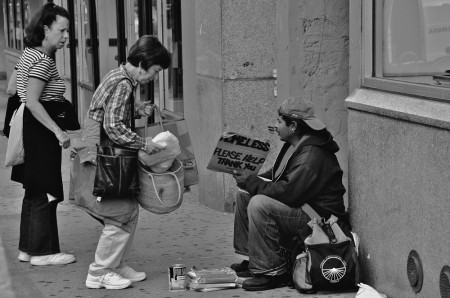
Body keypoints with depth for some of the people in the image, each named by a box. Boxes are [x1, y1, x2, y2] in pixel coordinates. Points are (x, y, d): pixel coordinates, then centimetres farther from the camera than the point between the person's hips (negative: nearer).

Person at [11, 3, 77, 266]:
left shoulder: (29, 54, 13)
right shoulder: (43, 61, -17)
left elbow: (14, 90, 20)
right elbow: (32, 102, -25)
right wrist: (58, 131, -27)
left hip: (30, 130, 10)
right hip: (40, 133, -10)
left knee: (34, 193, 16)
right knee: (45, 194, -3)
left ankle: (28, 249, 24)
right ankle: (42, 252, 5)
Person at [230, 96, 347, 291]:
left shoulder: (311, 156, -25)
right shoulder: (295, 145, 9)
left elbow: (288, 192, -30)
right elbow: (277, 177, 17)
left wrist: (252, 183, -19)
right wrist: (251, 180, -1)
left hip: (317, 219, -11)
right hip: (300, 205, 11)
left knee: (259, 205, -29)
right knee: (244, 195, 9)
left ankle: (272, 273, -22)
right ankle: (250, 259, 12)